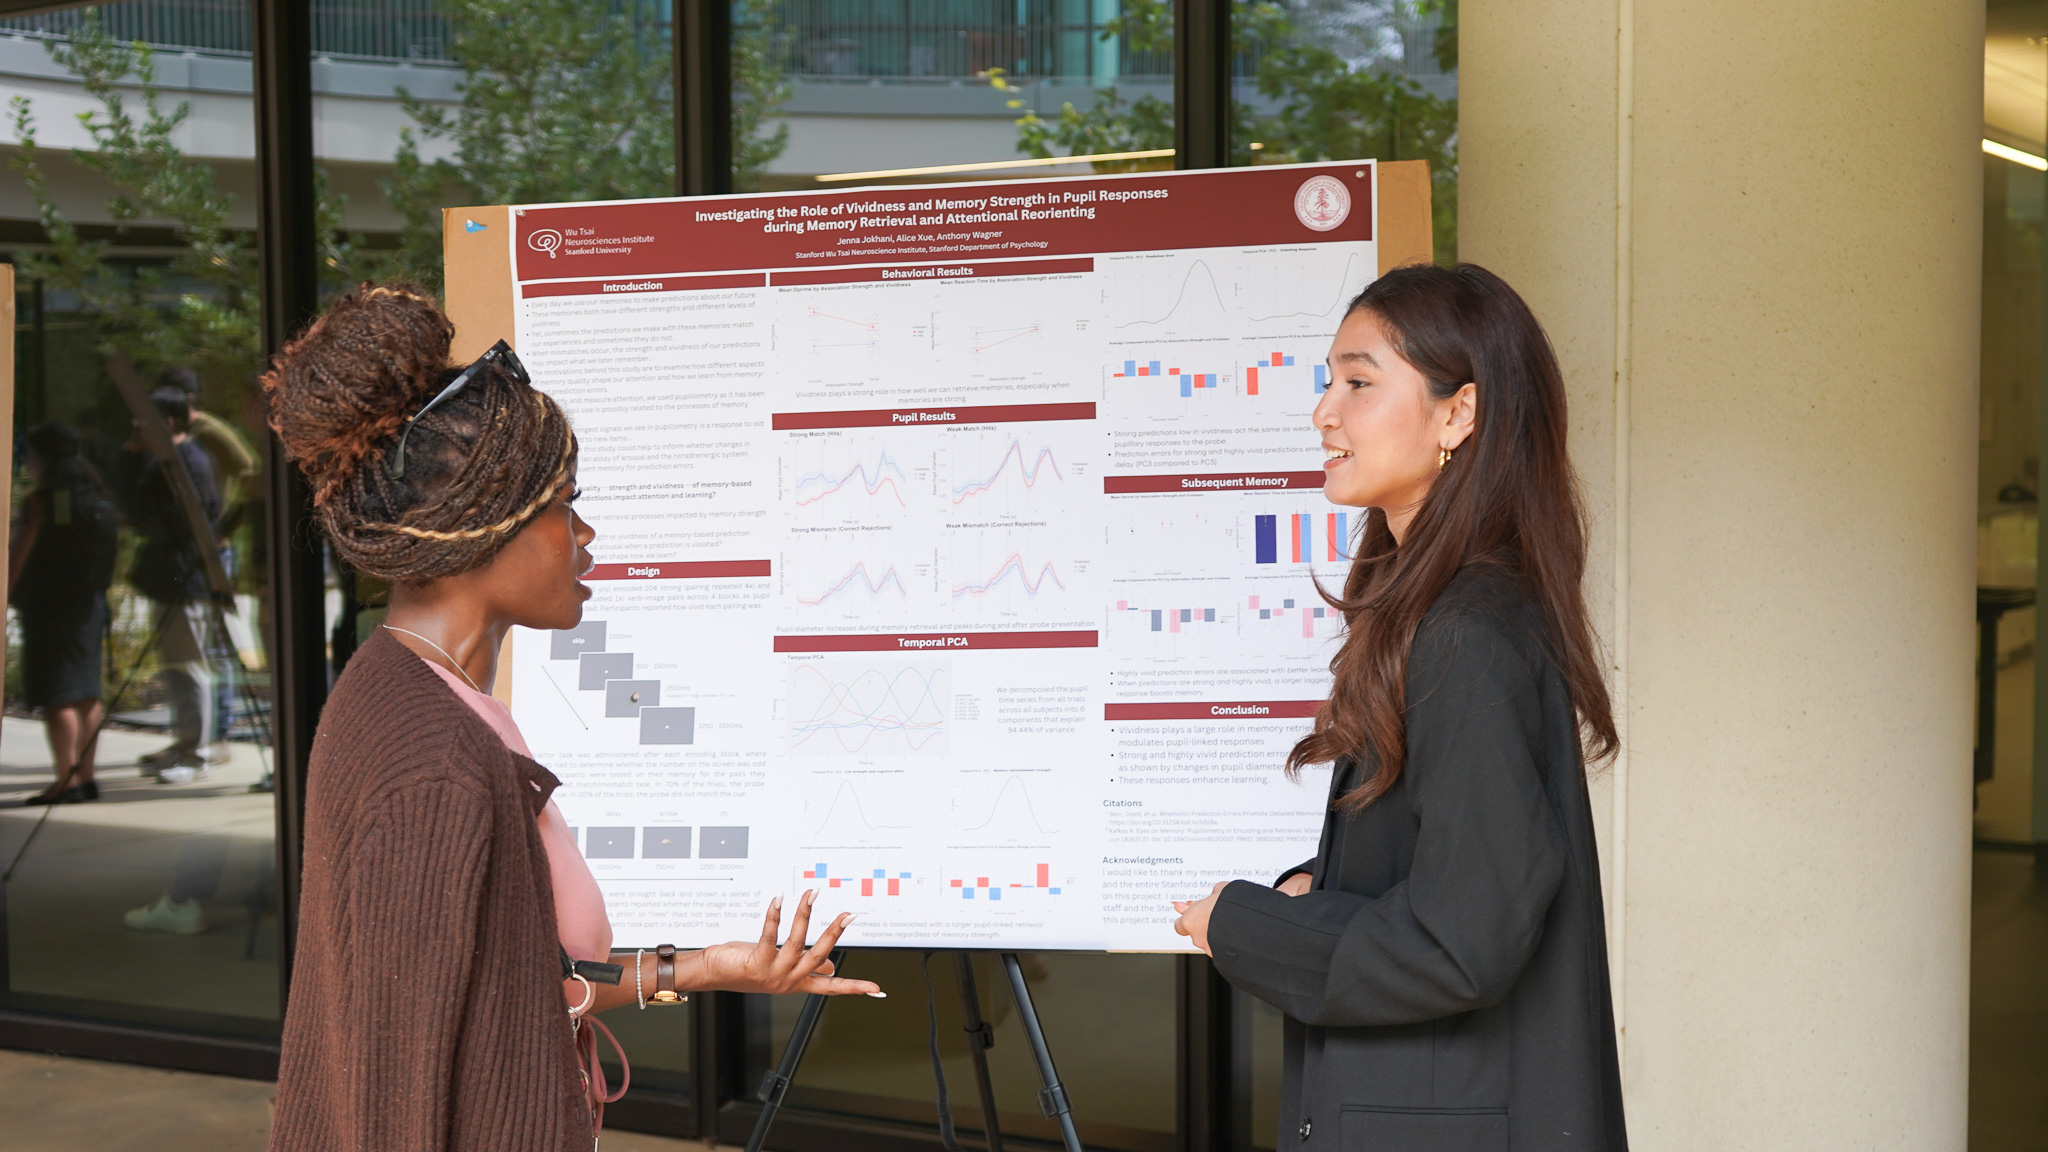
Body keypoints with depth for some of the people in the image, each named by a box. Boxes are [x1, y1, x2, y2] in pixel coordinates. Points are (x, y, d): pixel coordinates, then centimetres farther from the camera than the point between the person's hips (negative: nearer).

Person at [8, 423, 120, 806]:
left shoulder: (40, 502, -11)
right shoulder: (100, 502, 9)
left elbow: (17, 557, -10)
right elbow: (114, 541, 13)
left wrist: (6, 597, -2)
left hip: (49, 607, -7)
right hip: (90, 605, 8)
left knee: (57, 696, -6)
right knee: (86, 694, 12)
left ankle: (67, 780, -7)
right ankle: (85, 776, 16)